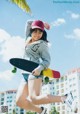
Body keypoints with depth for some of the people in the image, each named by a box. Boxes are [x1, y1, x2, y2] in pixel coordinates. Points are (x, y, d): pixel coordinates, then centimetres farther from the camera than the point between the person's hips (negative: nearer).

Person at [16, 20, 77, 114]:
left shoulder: (42, 44, 2)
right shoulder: (28, 40, 22)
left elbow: (47, 60, -8)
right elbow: (28, 23, 35)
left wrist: (40, 68, -28)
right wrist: (42, 24, 26)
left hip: (34, 72, -8)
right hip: (26, 74, 8)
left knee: (34, 99, -24)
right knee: (20, 102, -3)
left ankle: (64, 98, -19)